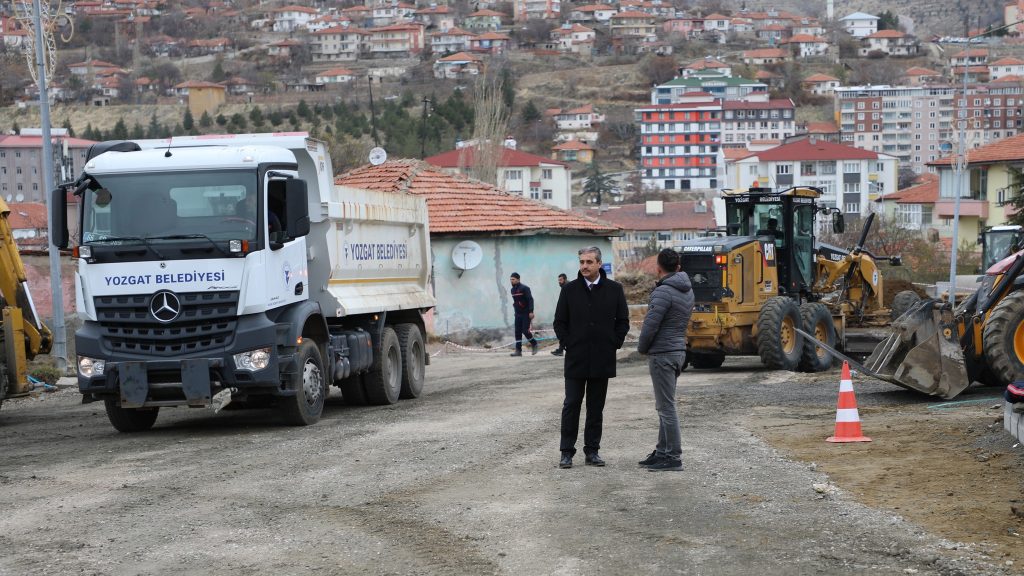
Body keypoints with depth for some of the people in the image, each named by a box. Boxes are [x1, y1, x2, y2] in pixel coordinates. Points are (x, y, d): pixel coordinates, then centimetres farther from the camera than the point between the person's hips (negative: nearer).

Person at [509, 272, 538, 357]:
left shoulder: (524, 288, -11)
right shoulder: (513, 290, 11)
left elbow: (530, 300, -16)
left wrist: (531, 312, -23)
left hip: (526, 314, -7)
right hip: (518, 314, 7)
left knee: (525, 330, -11)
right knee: (517, 332, 0)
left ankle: (534, 343, 13)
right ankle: (518, 350, 0)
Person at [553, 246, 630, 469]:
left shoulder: (614, 289, 2)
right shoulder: (570, 290, 2)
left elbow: (623, 321, 8)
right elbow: (560, 322, 6)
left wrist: (614, 344, 0)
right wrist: (569, 344, -1)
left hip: (602, 359, 1)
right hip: (576, 359, -1)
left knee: (596, 407, 7)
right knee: (571, 405, 0)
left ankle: (592, 450, 14)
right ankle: (567, 452, 4)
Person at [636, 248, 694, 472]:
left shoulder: (664, 292, -18)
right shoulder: (688, 290, 10)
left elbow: (651, 324, -20)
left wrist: (642, 348, -2)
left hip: (662, 353, -9)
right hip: (679, 350, 9)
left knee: (666, 407, -6)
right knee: (664, 405, 17)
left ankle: (673, 457, -5)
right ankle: (662, 451, 22)